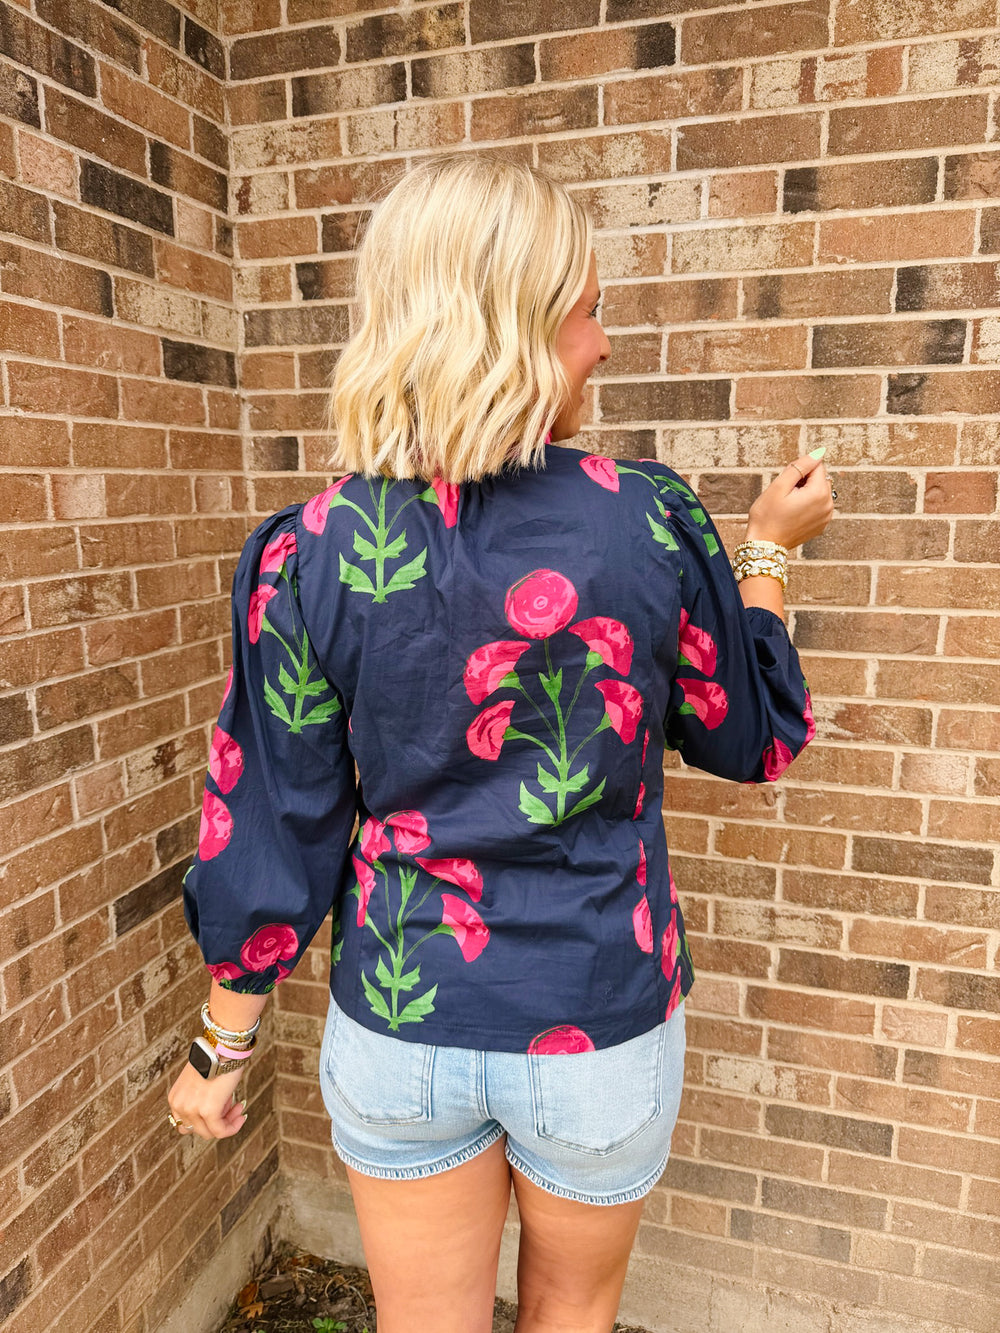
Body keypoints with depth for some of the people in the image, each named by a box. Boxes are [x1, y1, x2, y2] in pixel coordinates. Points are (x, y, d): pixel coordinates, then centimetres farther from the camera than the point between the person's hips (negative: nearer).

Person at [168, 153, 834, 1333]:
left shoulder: (309, 552, -15)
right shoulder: (650, 522, -17)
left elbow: (268, 828, -8)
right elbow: (754, 739, 0)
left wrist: (226, 1041, 8)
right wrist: (767, 548, 13)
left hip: (399, 1027, 1)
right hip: (600, 1030, 0)